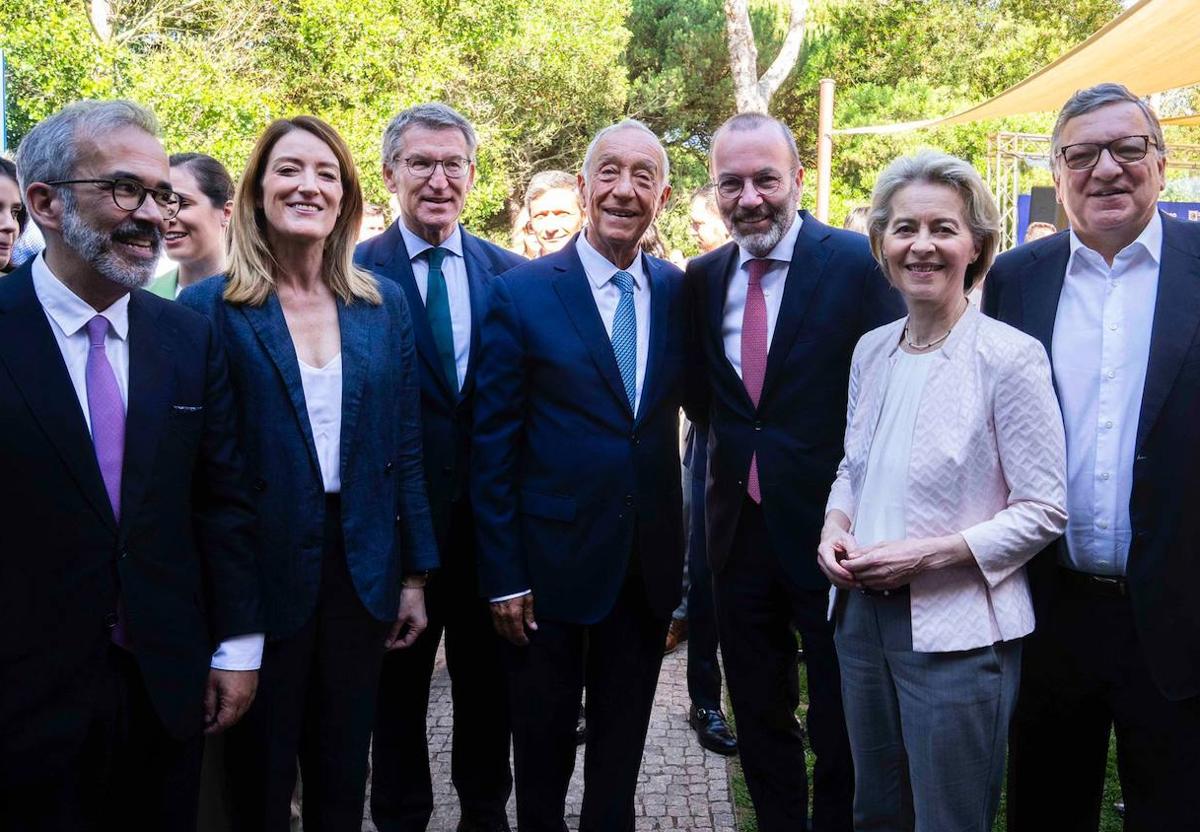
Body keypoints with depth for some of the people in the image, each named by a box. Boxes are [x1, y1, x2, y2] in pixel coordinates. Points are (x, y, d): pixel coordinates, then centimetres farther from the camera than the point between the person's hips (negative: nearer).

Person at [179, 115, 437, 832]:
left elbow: (404, 449, 5)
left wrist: (415, 577, 5)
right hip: (261, 571, -3)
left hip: (363, 572, 3)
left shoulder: (385, 306, 4)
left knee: (344, 773, 17)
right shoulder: (209, 308, -6)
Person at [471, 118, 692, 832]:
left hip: (650, 563, 3)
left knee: (622, 748, 19)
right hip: (552, 561, -3)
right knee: (543, 747, 15)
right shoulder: (522, 294, -9)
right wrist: (502, 576, -10)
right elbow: (493, 445, -8)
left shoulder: (679, 292, 1)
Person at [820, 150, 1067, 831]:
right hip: (863, 614, 6)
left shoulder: (1011, 356, -13)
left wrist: (928, 553, -19)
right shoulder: (871, 349, 5)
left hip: (957, 631, -6)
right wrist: (836, 527, -2)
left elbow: (1045, 510, -12)